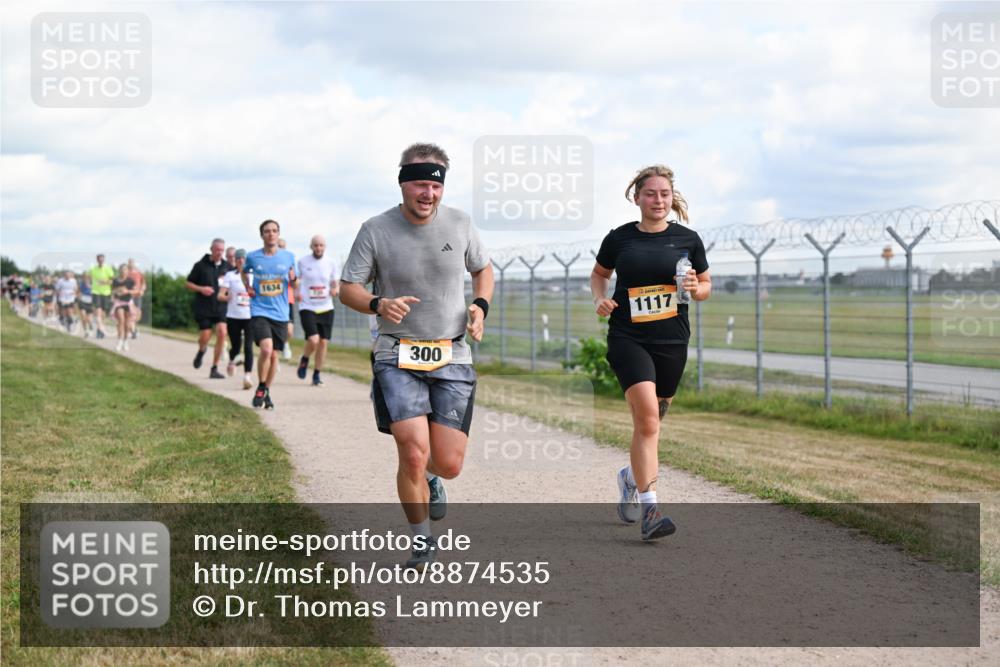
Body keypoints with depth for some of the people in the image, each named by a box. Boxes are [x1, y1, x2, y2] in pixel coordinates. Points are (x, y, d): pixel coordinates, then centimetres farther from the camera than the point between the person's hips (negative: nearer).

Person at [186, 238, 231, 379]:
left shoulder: (227, 267, 7)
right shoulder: (200, 266, -1)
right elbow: (188, 283, 4)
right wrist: (201, 289, -13)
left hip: (220, 308, 2)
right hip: (203, 308, -2)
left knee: (222, 333, -14)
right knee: (205, 337, -4)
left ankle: (214, 368, -5)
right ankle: (201, 351, 36)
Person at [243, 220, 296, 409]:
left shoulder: (288, 257, 4)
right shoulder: (253, 257, 2)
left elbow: (294, 285, 14)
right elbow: (244, 272, 24)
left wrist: (293, 279, -9)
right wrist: (247, 287, 6)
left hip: (280, 314, 2)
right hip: (259, 312, -2)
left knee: (274, 355, 7)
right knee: (266, 349, -21)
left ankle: (267, 392, 26)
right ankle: (260, 388, -2)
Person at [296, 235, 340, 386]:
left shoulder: (331, 263, 4)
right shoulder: (302, 262, -1)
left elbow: (336, 284, 10)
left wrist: (335, 290, -13)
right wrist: (296, 292, -8)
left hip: (326, 308, 3)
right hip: (307, 307, -3)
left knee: (323, 342, 2)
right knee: (313, 340, -18)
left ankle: (317, 375, 17)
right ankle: (304, 360, 14)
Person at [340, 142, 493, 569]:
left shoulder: (459, 224, 2)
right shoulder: (376, 230, -5)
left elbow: (483, 269, 19)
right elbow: (347, 289, -1)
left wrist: (480, 306, -1)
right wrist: (379, 304, -23)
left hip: (452, 357, 2)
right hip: (397, 356, -2)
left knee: (449, 464, -4)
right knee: (413, 453, -17)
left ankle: (431, 478, 37)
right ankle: (421, 541, 8)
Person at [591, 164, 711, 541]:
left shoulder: (687, 239, 5)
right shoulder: (619, 238, 3)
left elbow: (706, 287, 14)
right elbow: (599, 273, 21)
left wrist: (695, 288, -9)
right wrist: (600, 299, 1)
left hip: (671, 340, 2)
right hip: (627, 337, -2)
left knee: (651, 420, 13)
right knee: (647, 415, -19)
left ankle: (631, 477, 43)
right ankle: (649, 509, -19)